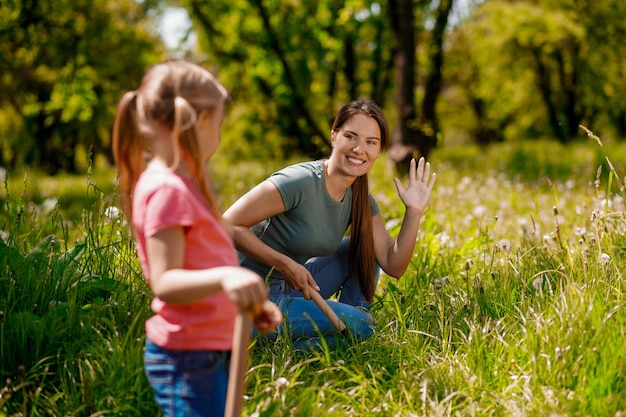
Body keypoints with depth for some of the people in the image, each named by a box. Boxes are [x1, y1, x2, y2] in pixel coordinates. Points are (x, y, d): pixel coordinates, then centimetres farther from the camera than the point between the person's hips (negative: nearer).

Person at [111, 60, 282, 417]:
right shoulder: (166, 190, -16)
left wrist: (251, 302, 17)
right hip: (188, 359, -10)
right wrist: (224, 276, -41)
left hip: (210, 350, 10)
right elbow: (165, 283, -25)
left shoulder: (182, 185, 16)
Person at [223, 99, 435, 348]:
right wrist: (285, 264, -24)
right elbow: (229, 224, -22)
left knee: (365, 248, 8)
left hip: (288, 289, 8)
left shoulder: (360, 201, 2)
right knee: (360, 323, -17)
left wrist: (414, 211, -9)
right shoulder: (300, 182, -22)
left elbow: (394, 266, 1)